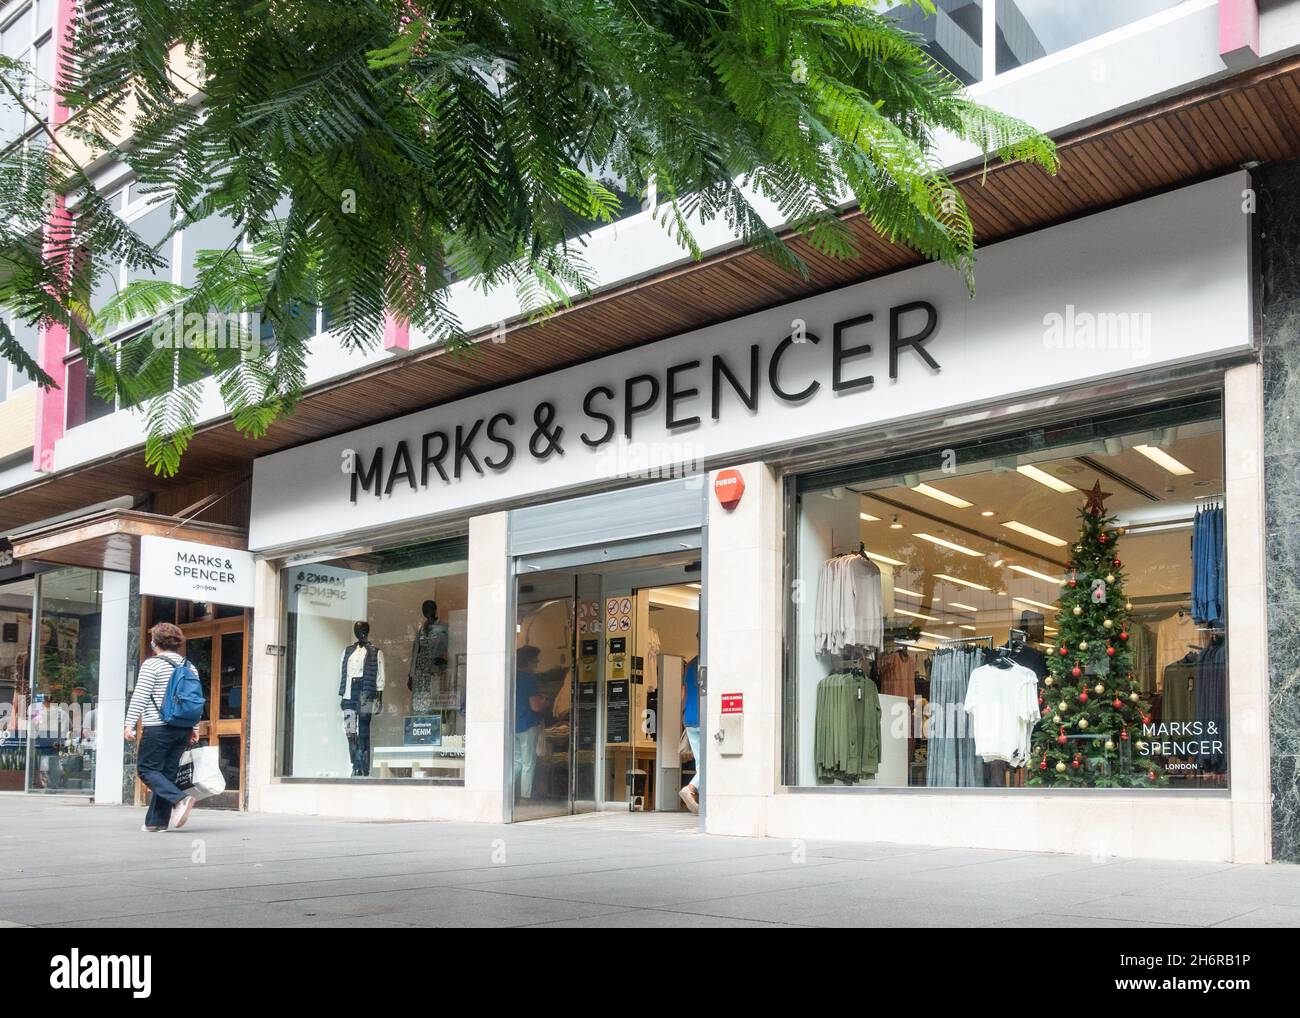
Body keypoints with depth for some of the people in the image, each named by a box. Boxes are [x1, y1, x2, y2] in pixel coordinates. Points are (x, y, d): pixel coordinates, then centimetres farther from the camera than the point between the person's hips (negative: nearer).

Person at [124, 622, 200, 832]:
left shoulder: (152, 665, -6)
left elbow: (140, 696, -10)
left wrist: (130, 724, -7)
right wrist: (194, 728, 19)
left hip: (158, 727, -6)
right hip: (183, 728, 6)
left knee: (147, 769, 0)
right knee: (167, 772, 10)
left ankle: (180, 799, -20)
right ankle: (157, 820, 9)